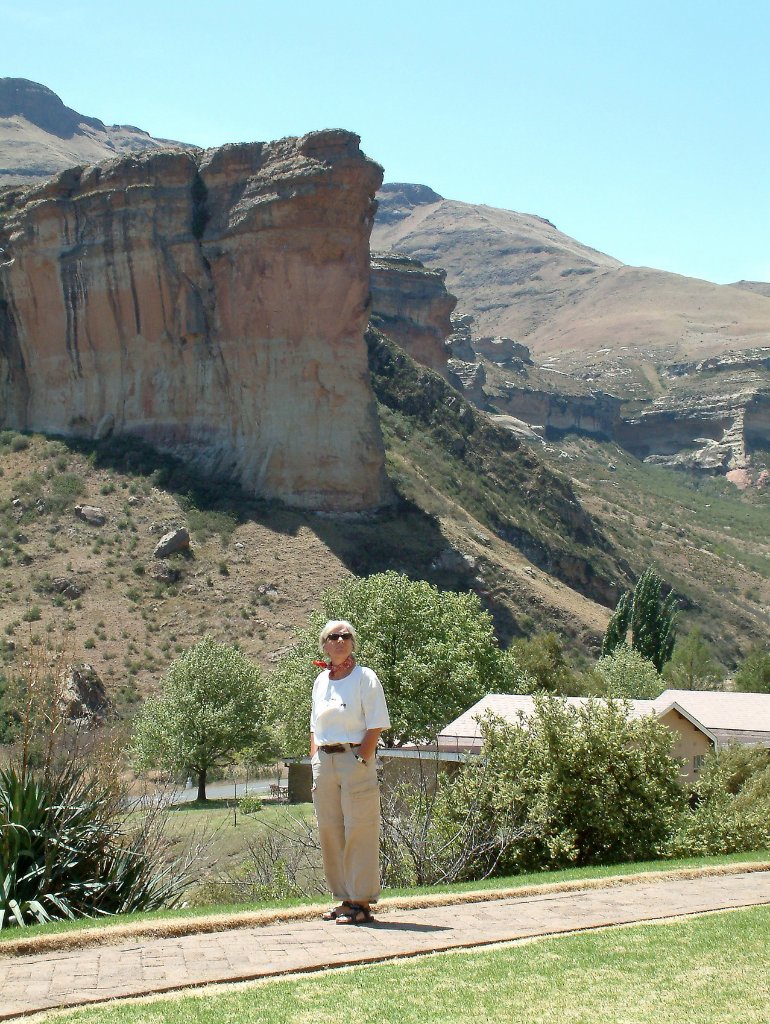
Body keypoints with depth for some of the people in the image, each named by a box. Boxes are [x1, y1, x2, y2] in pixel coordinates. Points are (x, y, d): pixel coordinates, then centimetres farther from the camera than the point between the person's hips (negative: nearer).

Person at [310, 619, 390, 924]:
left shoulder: (365, 678, -4)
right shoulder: (321, 681, 14)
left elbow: (376, 726, -9)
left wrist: (360, 760, -16)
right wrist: (315, 760, 8)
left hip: (355, 757, -6)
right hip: (324, 761, 6)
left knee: (358, 832, -5)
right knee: (329, 830, 8)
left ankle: (362, 903, -1)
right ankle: (344, 898, 17)